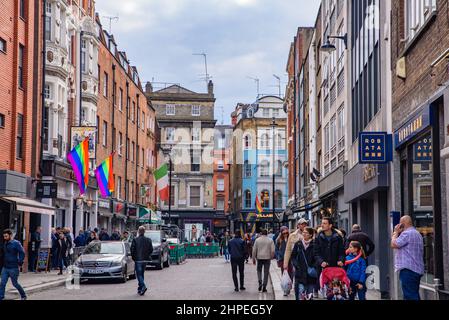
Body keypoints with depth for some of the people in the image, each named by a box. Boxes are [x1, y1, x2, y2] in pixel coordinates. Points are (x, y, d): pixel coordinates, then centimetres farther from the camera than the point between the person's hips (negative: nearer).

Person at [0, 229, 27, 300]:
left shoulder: (16, 243, -11)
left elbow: (22, 253, -14)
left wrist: (20, 263, -16)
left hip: (13, 268, -6)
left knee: (15, 283, 5)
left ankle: (23, 296, 24)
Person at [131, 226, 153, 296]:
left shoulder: (135, 240, -12)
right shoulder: (148, 240, -1)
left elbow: (132, 250, -10)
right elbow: (151, 250, 1)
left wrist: (133, 257, 6)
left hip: (138, 259, -4)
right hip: (145, 259, 4)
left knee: (139, 274, -1)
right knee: (142, 274, 16)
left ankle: (143, 286, -21)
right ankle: (140, 288, 21)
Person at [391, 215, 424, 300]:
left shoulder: (407, 233, -13)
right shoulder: (417, 233, 21)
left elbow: (394, 244, -15)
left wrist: (396, 232, -2)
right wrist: (397, 233, 15)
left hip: (408, 269, -10)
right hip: (417, 270, 10)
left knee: (410, 296, -11)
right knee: (414, 295, 13)